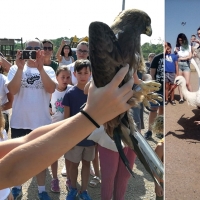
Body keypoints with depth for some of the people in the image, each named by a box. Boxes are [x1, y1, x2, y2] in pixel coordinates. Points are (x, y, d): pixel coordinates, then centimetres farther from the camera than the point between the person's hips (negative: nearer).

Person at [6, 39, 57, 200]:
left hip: (41, 122, 0)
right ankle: (17, 187, 35)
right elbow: (12, 90, -14)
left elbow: (51, 89, -17)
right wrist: (20, 68, -22)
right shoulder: (15, 69, 1)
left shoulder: (48, 70, 1)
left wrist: (40, 68, -25)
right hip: (19, 122, 1)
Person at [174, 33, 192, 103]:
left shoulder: (188, 46, 5)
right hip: (178, 65, 1)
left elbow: (190, 56, 0)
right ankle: (181, 98, 4)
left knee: (187, 83, -9)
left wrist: (181, 58, -2)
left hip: (186, 65, -1)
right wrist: (175, 52, -14)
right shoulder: (177, 47, 4)